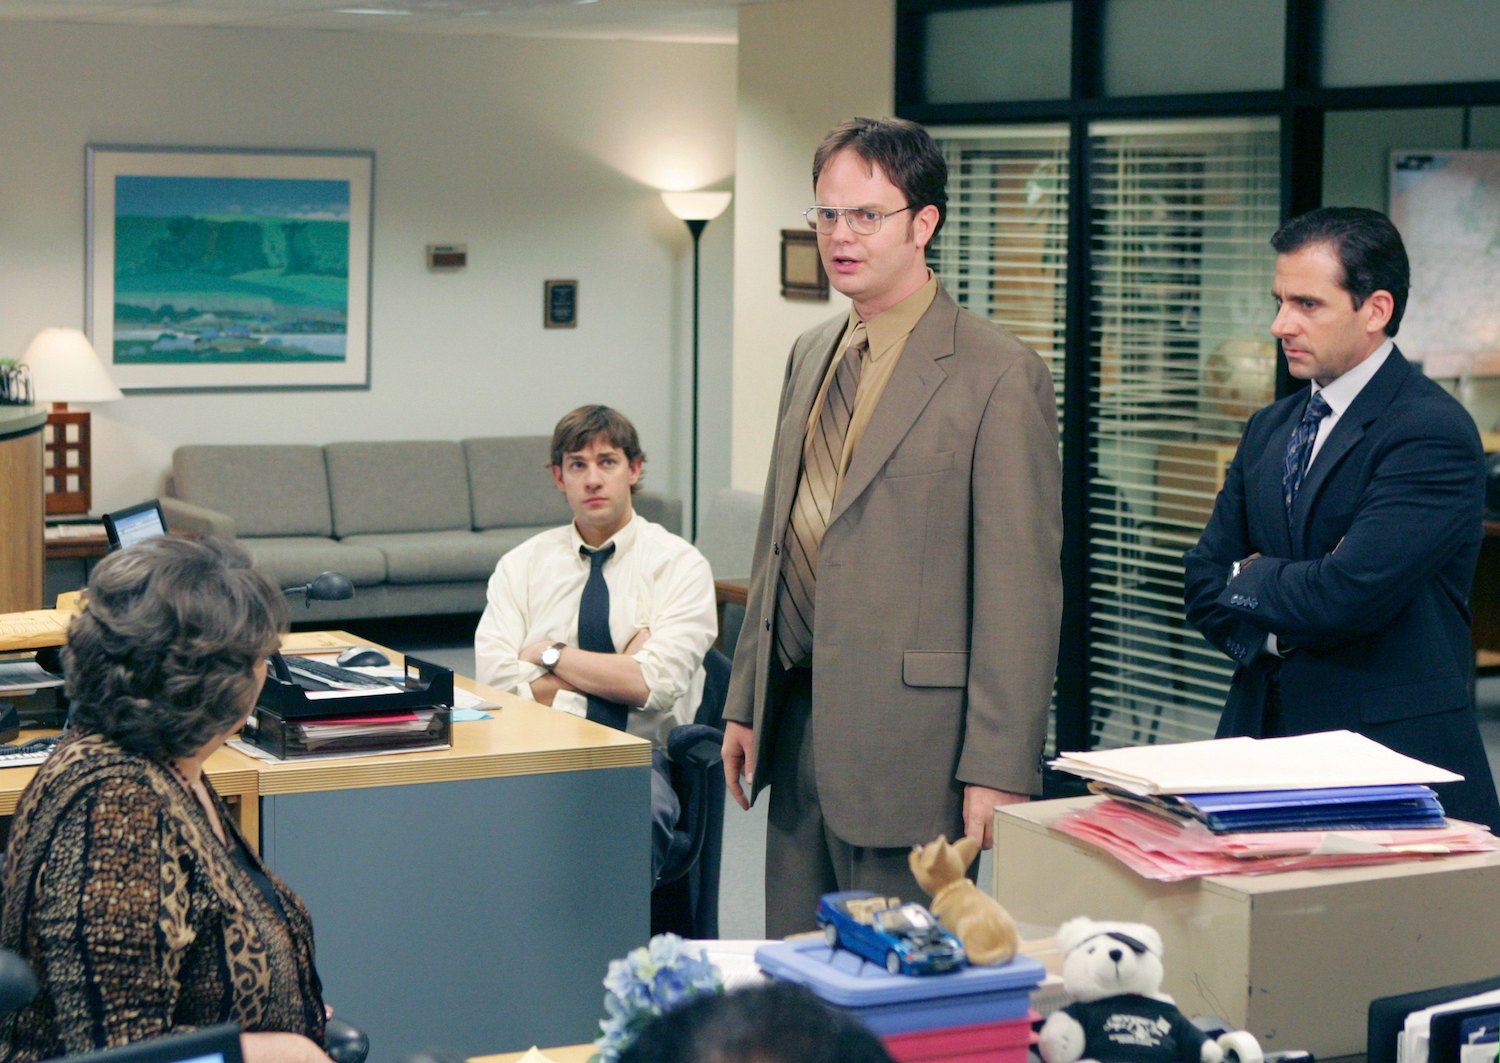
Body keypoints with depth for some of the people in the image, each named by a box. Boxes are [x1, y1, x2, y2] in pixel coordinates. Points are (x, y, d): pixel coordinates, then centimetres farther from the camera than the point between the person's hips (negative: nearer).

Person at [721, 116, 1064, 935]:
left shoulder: (1000, 375, -10)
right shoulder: (810, 355, 14)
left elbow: (1021, 587, -12)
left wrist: (998, 769, -16)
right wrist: (745, 703, 17)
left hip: (908, 739, -7)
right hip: (796, 720, 7)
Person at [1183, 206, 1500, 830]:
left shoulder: (1435, 432, -12)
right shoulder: (1269, 428, 14)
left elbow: (1350, 592, -22)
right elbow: (1203, 581, 11)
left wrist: (1252, 581, -3)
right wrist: (1273, 632, -9)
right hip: (1263, 734, 7)